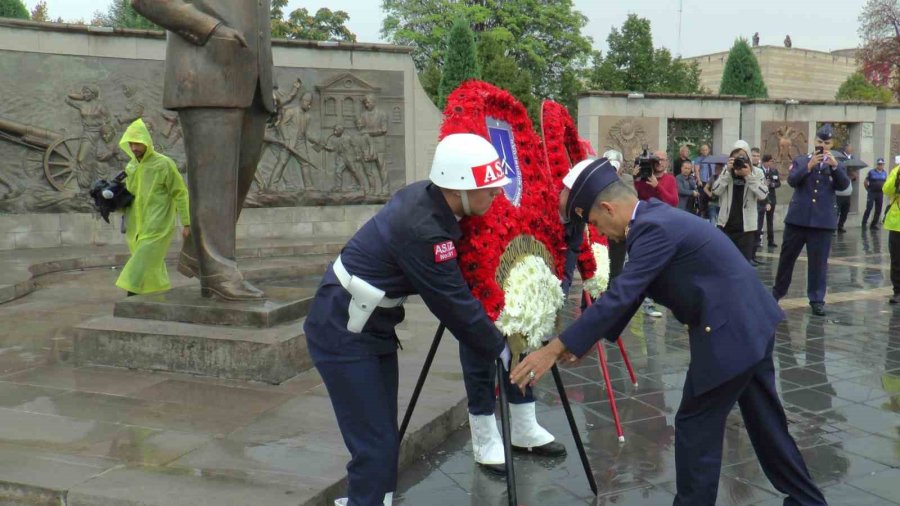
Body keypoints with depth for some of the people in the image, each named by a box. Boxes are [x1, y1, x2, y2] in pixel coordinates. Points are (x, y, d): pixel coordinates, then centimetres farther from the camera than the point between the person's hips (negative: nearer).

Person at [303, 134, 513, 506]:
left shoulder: (426, 197, -4)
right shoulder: (422, 230, -29)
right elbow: (453, 304, -21)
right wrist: (503, 352, -9)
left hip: (373, 326, 9)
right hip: (343, 332, -9)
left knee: (386, 437, 15)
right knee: (374, 445, -5)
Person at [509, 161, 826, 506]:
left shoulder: (654, 228, -21)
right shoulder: (655, 217, 10)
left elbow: (620, 296, -26)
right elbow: (630, 291, 16)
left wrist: (553, 350, -25)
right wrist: (593, 339, 16)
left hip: (730, 332, -10)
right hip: (751, 323, 10)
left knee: (696, 426, 2)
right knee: (764, 421, 22)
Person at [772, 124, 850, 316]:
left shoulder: (837, 166, 8)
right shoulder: (800, 161, 6)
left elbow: (844, 185, -9)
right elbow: (791, 180, -10)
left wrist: (834, 165, -24)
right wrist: (809, 166, -22)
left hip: (822, 221, 0)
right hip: (797, 218, 0)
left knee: (818, 262, 2)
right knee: (786, 257, 9)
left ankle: (817, 300, 9)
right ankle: (777, 292, 24)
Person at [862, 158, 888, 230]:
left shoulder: (885, 173, 8)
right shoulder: (871, 172, -5)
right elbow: (865, 182, 2)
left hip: (880, 194, 5)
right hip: (871, 193, -5)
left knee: (878, 210, 4)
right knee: (868, 209, -11)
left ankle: (874, 224, 13)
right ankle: (864, 224, -5)